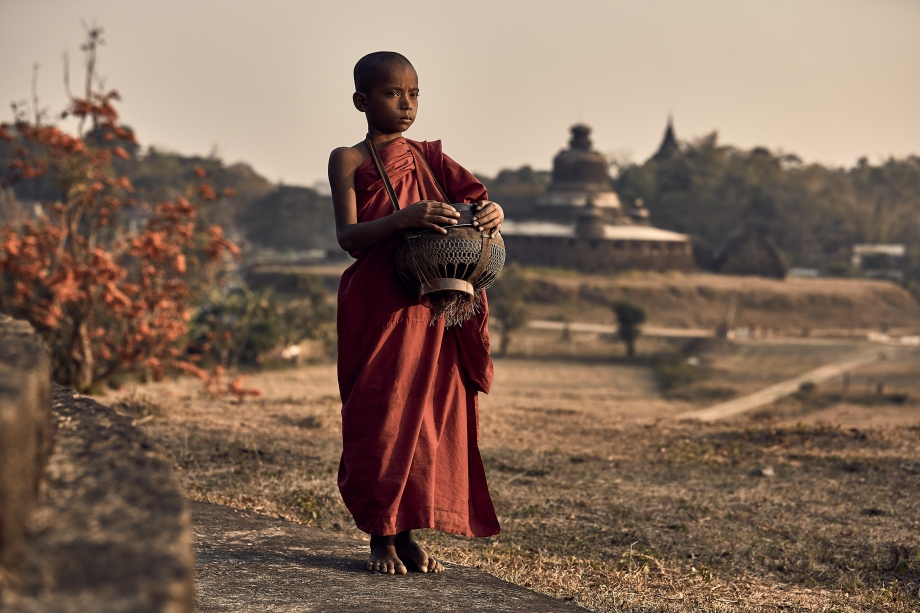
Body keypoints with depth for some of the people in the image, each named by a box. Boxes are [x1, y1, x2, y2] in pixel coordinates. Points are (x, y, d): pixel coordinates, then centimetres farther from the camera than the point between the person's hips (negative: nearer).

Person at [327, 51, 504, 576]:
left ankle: (408, 532, 14)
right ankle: (381, 537, 7)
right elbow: (348, 236, -11)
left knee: (432, 414, 5)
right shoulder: (349, 160, 0)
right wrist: (404, 218, -28)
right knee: (378, 416, -3)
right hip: (377, 310, -4)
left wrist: (492, 212, -17)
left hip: (434, 310, 5)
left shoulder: (429, 159, 14)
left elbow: (474, 197, 8)